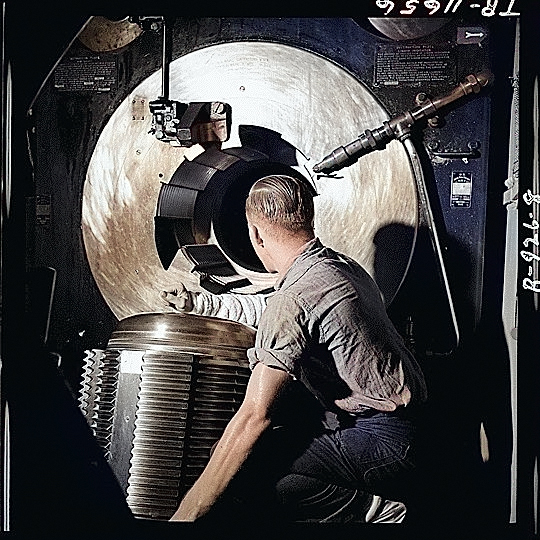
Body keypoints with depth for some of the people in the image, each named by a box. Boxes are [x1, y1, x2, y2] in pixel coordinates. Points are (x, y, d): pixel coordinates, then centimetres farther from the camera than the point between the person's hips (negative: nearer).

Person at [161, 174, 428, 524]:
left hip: (380, 439, -10)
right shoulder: (341, 265, 7)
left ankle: (371, 507, -5)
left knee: (246, 475, -18)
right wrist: (199, 303, 30)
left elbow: (254, 417, -26)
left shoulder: (295, 299, -23)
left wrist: (188, 512, -21)